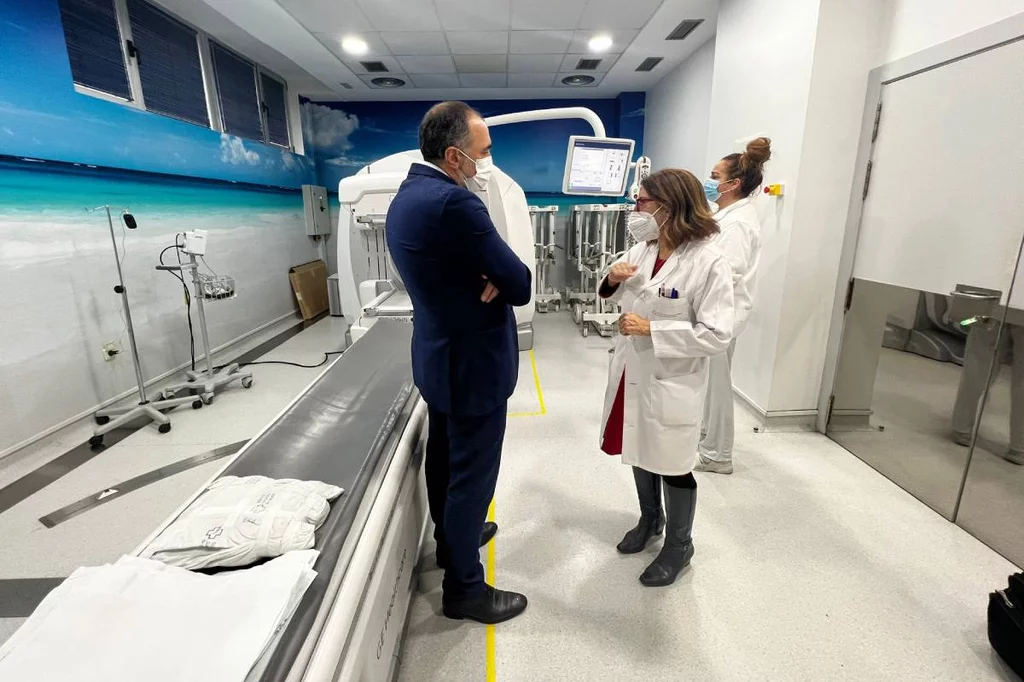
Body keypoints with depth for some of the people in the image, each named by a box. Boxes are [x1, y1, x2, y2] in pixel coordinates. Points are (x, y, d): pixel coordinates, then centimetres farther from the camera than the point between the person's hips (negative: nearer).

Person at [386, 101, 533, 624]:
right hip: (472, 361, -10)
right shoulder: (453, 202, -25)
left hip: (438, 354, 10)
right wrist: (498, 283, 1)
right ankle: (464, 588, 24)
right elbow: (519, 283, -20)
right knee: (472, 474, 5)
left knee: (444, 458, 23)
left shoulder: (407, 196, 6)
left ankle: (451, 540, 46)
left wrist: (487, 281, -10)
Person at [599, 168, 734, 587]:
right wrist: (613, 279, -7)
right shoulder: (642, 249, 1)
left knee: (673, 466, 11)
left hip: (671, 383, -6)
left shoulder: (708, 263, -18)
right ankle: (649, 520, 47)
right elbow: (616, 296, 16)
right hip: (632, 373, 7)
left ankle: (678, 546, 35)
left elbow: (717, 335, -20)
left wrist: (652, 329, -24)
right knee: (641, 453, 22)